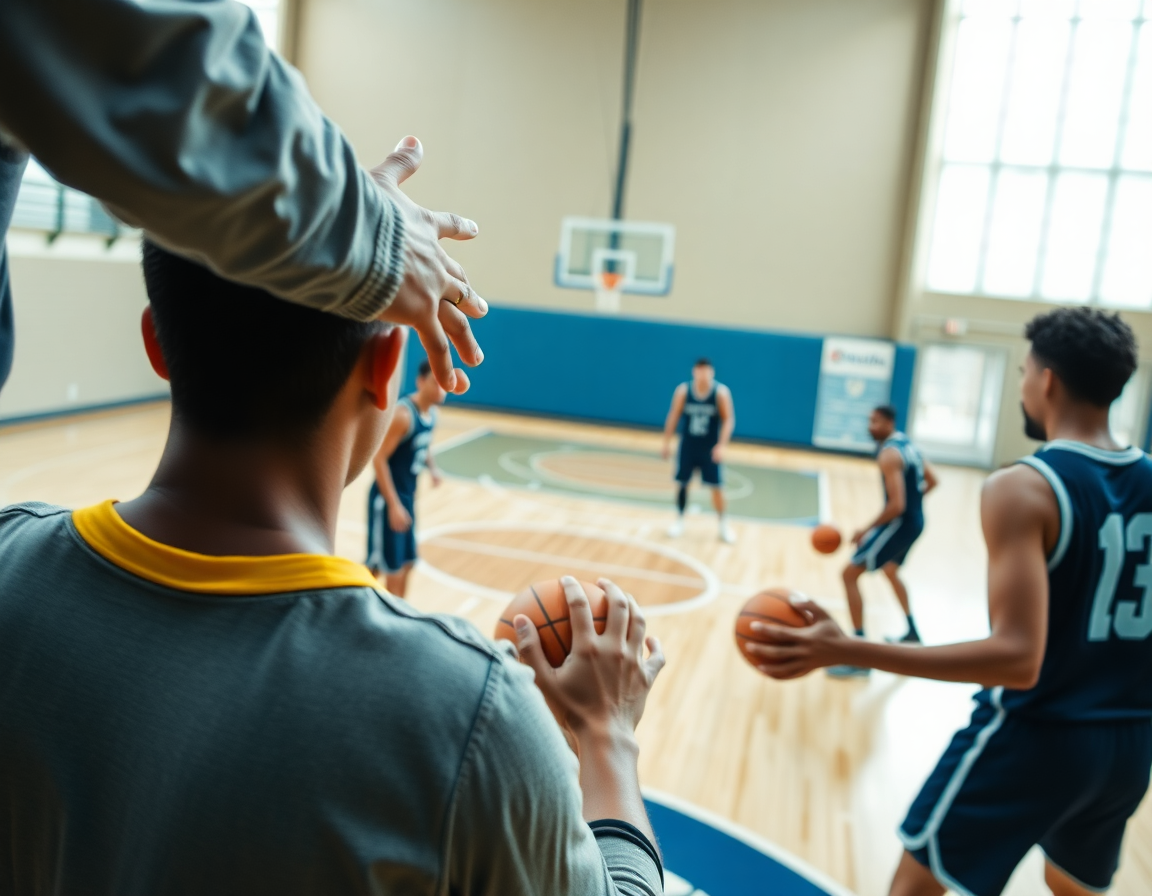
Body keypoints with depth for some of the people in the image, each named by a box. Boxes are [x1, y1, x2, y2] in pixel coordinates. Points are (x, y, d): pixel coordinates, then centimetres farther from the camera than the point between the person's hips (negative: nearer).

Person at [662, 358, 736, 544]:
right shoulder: (683, 390, -8)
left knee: (717, 487, -1)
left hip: (710, 448, -1)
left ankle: (724, 525, 15)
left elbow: (728, 420, -12)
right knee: (682, 483, 6)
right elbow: (673, 417, 1)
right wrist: (667, 442, 1)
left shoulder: (721, 392, -13)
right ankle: (679, 521, 23)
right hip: (688, 445, 1)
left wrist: (722, 445, -22)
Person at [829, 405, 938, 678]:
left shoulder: (889, 454, -21)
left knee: (850, 574, -8)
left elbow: (896, 505, -26)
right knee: (890, 570, 33)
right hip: (915, 521, 10)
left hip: (900, 523, -10)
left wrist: (867, 530, -17)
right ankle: (912, 633, 46)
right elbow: (931, 481, 18)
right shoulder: (908, 443, 9)